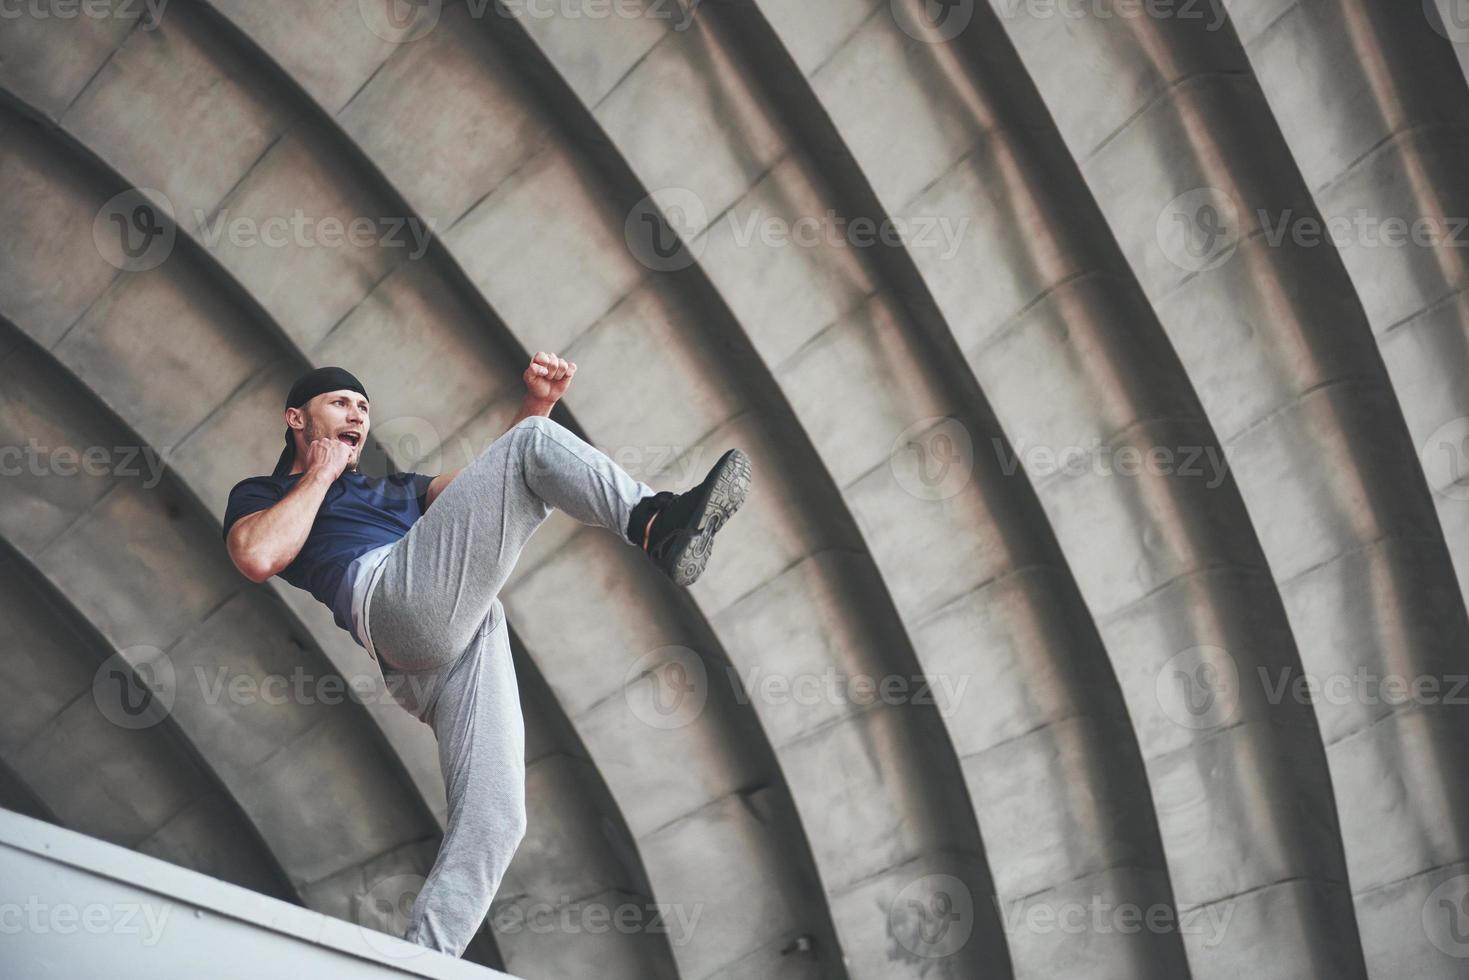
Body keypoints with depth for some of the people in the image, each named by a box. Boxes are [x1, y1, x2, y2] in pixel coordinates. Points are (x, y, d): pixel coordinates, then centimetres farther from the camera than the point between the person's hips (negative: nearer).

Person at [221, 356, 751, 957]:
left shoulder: (393, 490, 45)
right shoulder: (261, 495, 27)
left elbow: (491, 479, 32)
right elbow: (257, 557, 1)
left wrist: (537, 403, 16)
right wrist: (321, 474, 13)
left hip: (464, 637, 6)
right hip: (394, 594, -6)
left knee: (493, 820, -16)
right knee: (533, 446, -11)